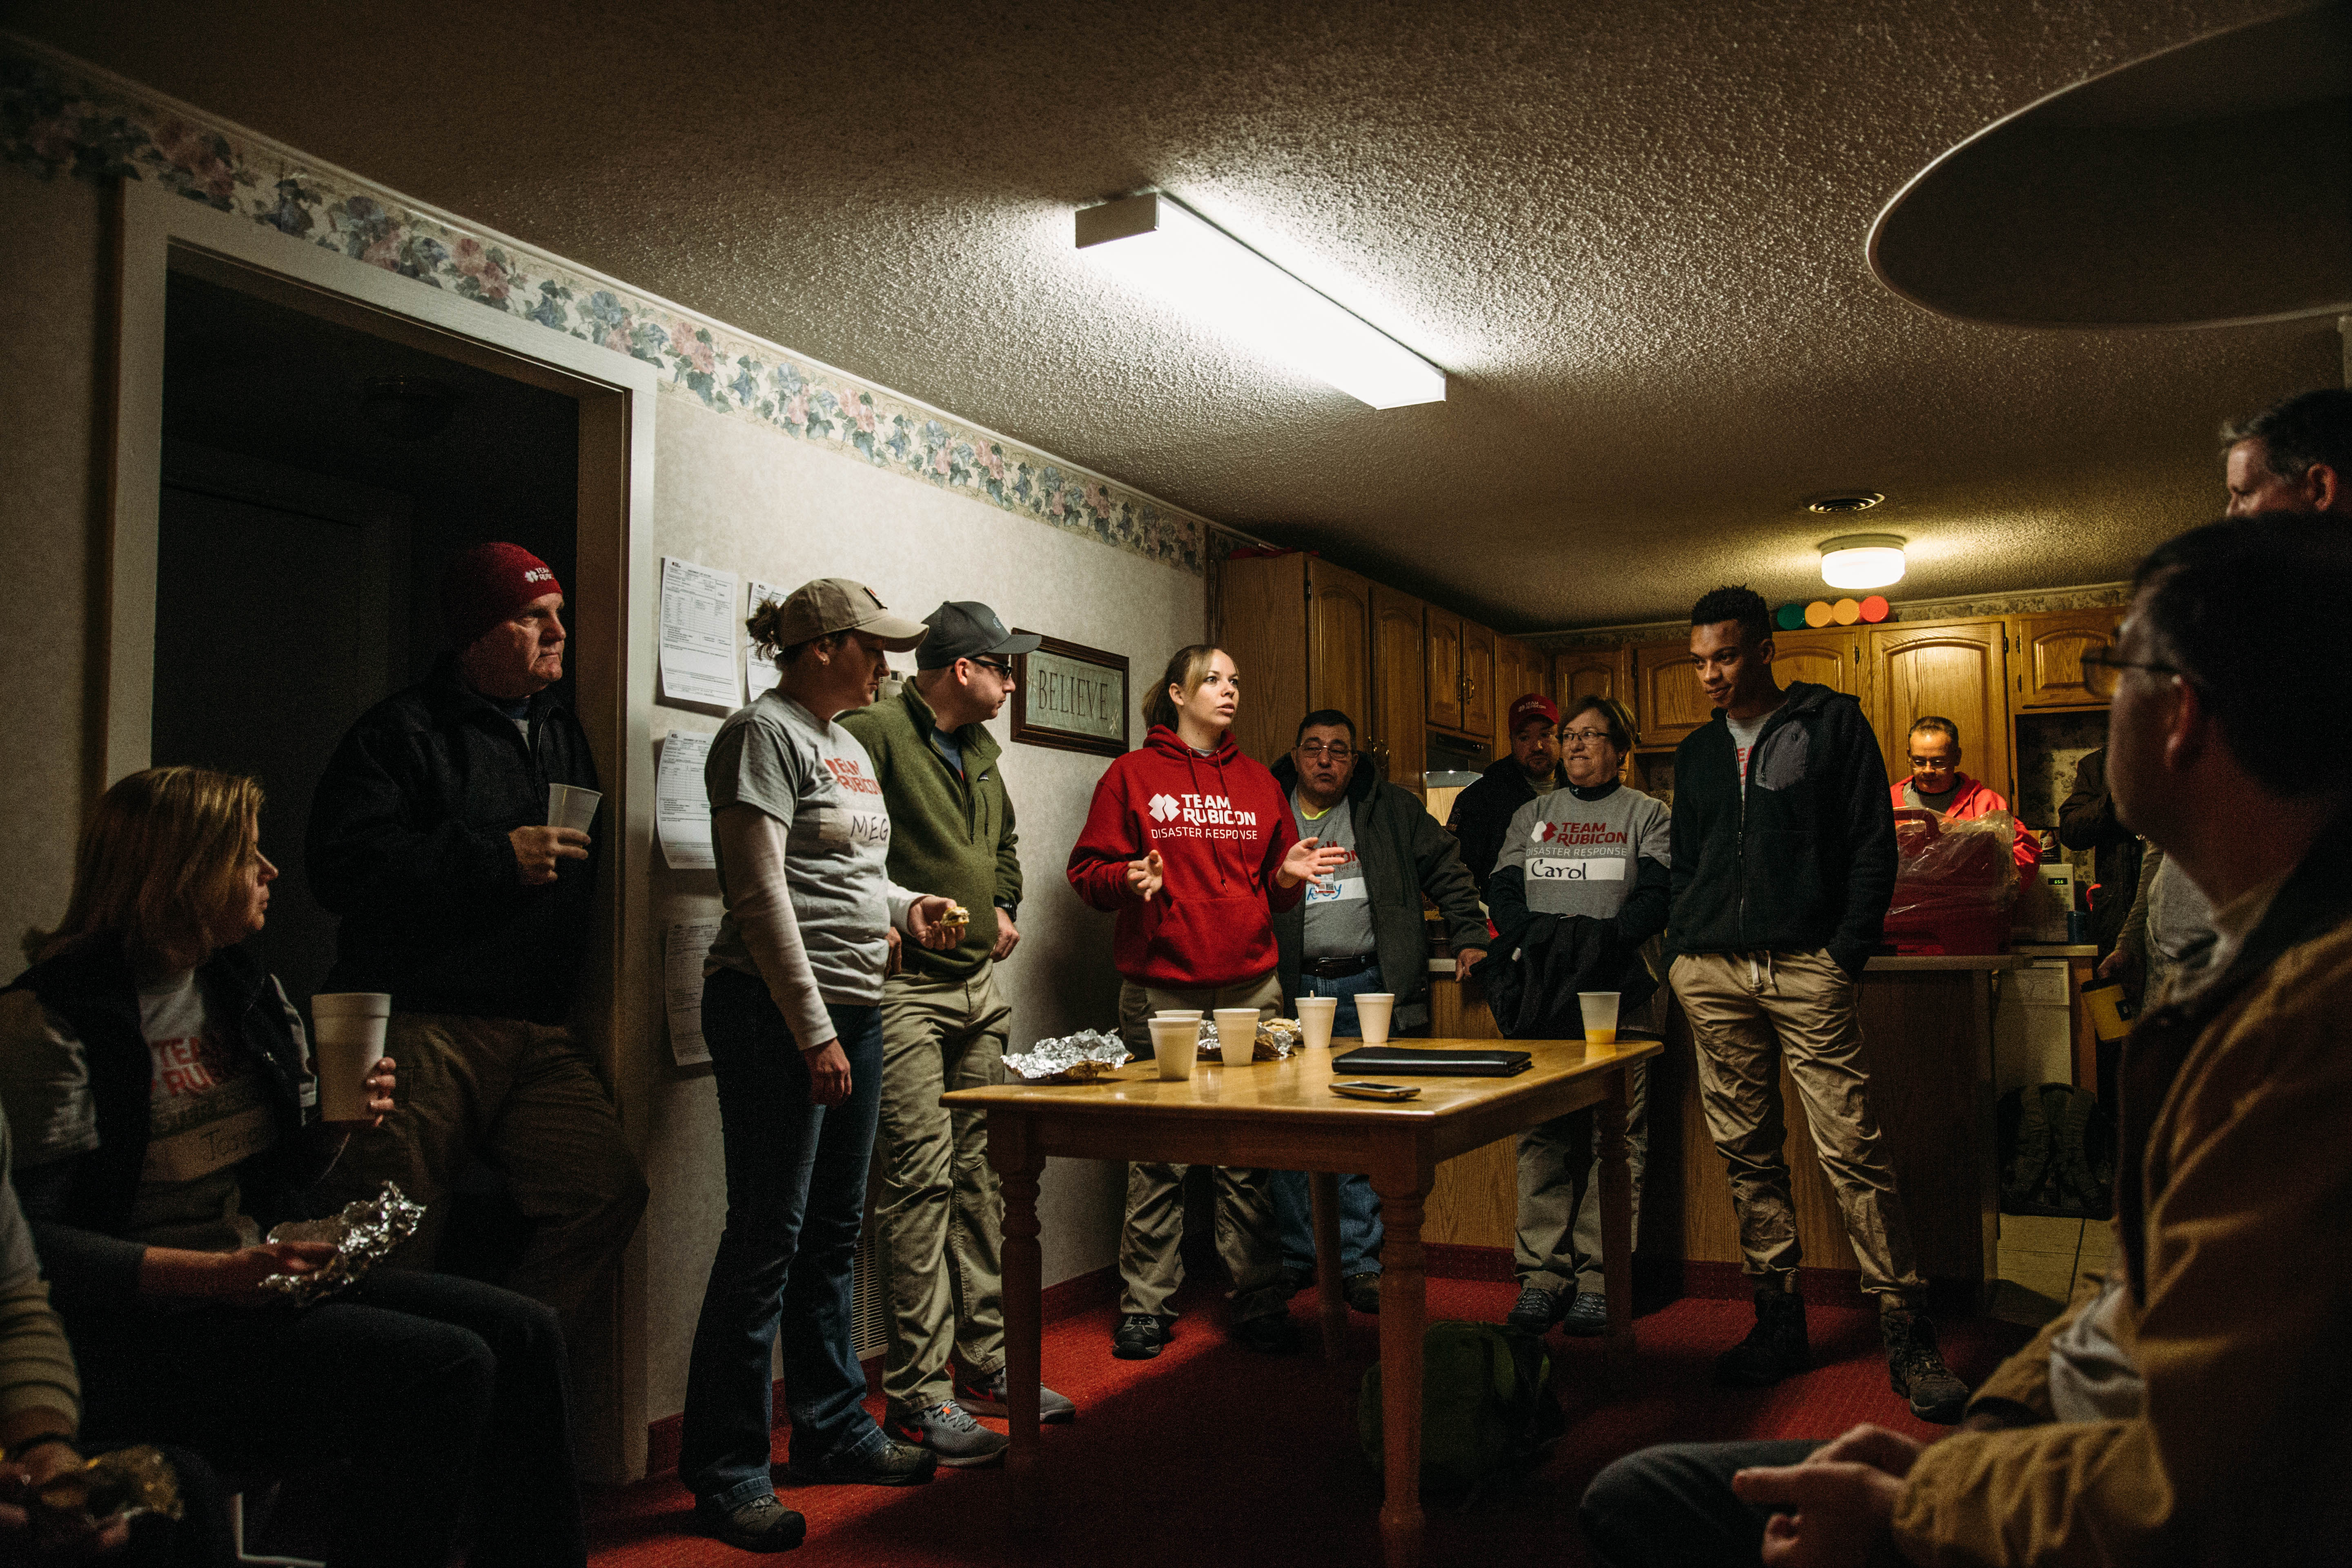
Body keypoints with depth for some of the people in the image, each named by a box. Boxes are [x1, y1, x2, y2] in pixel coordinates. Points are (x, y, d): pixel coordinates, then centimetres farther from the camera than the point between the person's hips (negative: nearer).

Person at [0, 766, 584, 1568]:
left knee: (524, 1333, -10)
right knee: (445, 1368, -25)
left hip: (263, 1282, 8)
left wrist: (336, 1127, -1)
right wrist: (215, 1273, -25)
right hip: (139, 1331, -8)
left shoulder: (249, 993, 14)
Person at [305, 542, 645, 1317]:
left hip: (538, 1035, 6)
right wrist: (497, 858, -14)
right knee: (396, 1250, -3)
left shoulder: (566, 733, 21)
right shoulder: (402, 731, 0)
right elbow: (342, 867, -13)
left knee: (610, 1188, -8)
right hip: (422, 1027, -5)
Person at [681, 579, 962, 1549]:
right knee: (769, 1236, -5)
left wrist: (904, 907, 6)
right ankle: (725, 1469, 7)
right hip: (778, 1012, -9)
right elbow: (763, 894, -16)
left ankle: (832, 1427, 28)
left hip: (853, 1008, 9)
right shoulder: (765, 733, -10)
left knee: (834, 1233, 15)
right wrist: (814, 1030, -18)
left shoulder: (850, 747, 18)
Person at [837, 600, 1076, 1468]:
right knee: (921, 1174, -9)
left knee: (980, 1171, 11)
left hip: (979, 986, 9)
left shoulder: (979, 750, 17)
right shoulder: (873, 732, -12)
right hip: (903, 986, -9)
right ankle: (919, 1390, -1)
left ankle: (985, 1359, 22)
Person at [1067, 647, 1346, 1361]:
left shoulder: (1258, 782, 17)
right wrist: (1131, 879, -17)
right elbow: (1088, 871, 2)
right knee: (1157, 1156, 1)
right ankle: (1145, 1307, 12)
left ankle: (1258, 1303, 12)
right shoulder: (1132, 775, 5)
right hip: (1160, 992, -3)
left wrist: (1288, 875, -1)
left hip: (1251, 988, 3)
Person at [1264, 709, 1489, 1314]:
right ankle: (1292, 1257, 14)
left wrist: (1469, 936, 7)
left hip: (1367, 986, 0)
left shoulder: (1393, 810, 10)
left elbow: (1445, 870, 14)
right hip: (1290, 988, 1)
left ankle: (1360, 1261, 7)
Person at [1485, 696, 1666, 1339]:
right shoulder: (1532, 816, 20)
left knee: (1615, 1138, -5)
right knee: (1540, 1136, -1)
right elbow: (1502, 893, 10)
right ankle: (1541, 1274, 4)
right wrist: (1542, 935, -10)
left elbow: (1658, 896, -2)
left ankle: (1599, 1278, -1)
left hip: (1616, 994, -2)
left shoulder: (1647, 814, 12)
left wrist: (1601, 937, -18)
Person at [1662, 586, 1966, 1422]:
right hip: (1713, 975, 5)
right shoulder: (1697, 752, 18)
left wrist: (1848, 953, -9)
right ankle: (1778, 1318, 15)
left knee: (1850, 1148, -9)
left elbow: (1873, 845, 0)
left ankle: (1906, 1330, -1)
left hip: (1807, 968, -5)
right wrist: (1681, 951, 10)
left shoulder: (1833, 723, 4)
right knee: (1747, 1155, 6)